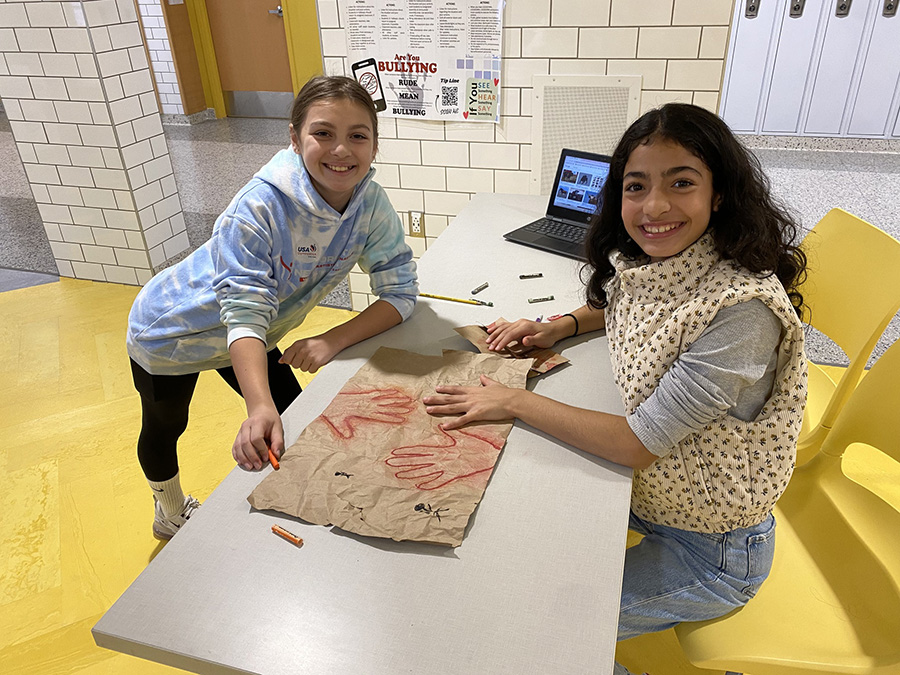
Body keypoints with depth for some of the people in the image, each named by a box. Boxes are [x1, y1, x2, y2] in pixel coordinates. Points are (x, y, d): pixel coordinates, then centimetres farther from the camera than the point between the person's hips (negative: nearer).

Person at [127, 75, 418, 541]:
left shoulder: (371, 204, -22)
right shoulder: (258, 210, -37)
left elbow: (400, 292, -22)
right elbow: (245, 317, -40)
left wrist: (334, 340, -35)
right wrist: (260, 407, -54)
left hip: (250, 338, 4)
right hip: (173, 330, -4)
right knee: (165, 428, 18)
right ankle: (172, 513, 49)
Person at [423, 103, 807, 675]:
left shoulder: (744, 310, -32)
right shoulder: (647, 260, -8)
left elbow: (638, 444, -29)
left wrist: (515, 402, -23)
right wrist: (562, 326, -2)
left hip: (711, 552, -7)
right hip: (646, 492, 7)